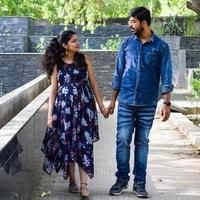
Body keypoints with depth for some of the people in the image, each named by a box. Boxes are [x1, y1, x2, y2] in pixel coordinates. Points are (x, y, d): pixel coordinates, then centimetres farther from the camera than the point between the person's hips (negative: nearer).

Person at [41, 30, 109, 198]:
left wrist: (101, 105, 3)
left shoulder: (84, 60, 2)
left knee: (84, 144, -5)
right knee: (67, 144, 4)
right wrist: (50, 114, 0)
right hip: (64, 108, 0)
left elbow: (93, 84, 6)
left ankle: (84, 185, -6)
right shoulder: (57, 64, 1)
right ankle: (72, 182, 17)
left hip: (85, 107, 0)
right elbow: (53, 90, 4)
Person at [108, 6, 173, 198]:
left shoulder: (161, 46, -3)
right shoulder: (127, 44, 4)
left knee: (142, 142, 6)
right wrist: (113, 100, 9)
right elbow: (119, 73, 9)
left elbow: (166, 77, -3)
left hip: (147, 104, -1)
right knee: (122, 140, 0)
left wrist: (166, 103, -10)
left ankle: (140, 183, 14)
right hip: (126, 102, 2)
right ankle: (122, 179, 14)